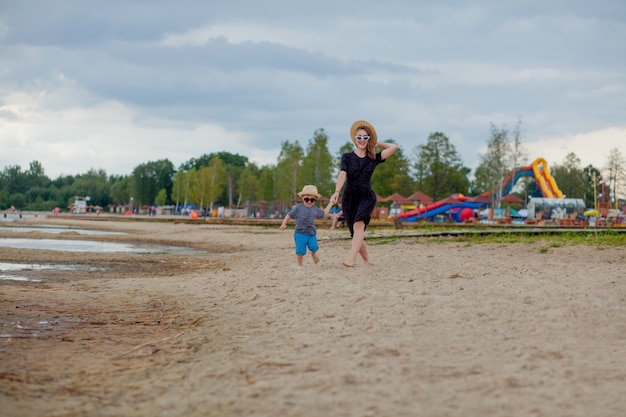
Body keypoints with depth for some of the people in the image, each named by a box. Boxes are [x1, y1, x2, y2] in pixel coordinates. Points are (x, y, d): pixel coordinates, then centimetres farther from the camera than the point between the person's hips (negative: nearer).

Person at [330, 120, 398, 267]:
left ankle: (351, 259, -41)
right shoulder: (347, 157, 8)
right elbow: (342, 175, -9)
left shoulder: (373, 158, 9)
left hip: (367, 196, -1)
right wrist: (337, 192, -25)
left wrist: (376, 144, 14)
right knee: (356, 234, 0)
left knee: (359, 224, -28)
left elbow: (394, 147, 4)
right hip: (350, 197, 2)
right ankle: (367, 261, 19)